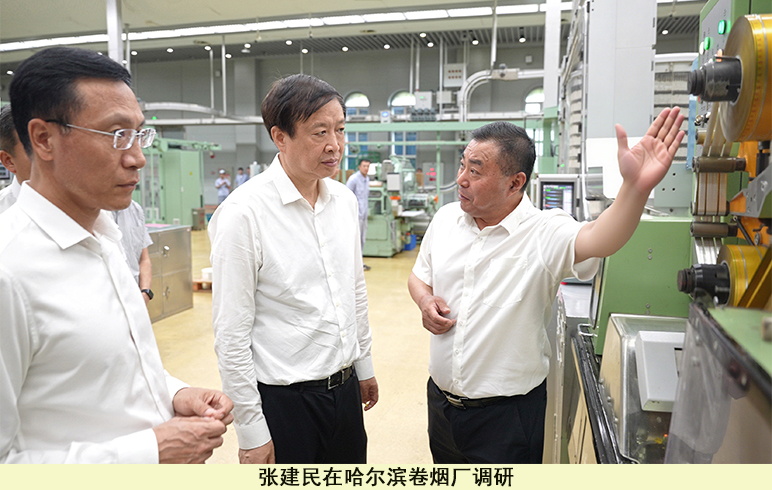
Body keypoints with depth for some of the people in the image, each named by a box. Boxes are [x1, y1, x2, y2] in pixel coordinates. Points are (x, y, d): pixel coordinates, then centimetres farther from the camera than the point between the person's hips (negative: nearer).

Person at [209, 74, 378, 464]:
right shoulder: (244, 213, -18)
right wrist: (251, 432, -12)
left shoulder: (344, 200, 2)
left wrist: (364, 365, 16)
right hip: (282, 400, -6)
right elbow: (231, 334, -16)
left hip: (346, 389, 6)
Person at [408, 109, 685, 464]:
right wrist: (425, 302, -9)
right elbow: (420, 275, 12)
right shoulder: (446, 218, -1)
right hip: (440, 398, 5)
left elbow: (597, 240, -38)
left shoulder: (545, 234, -17)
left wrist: (636, 188, -55)